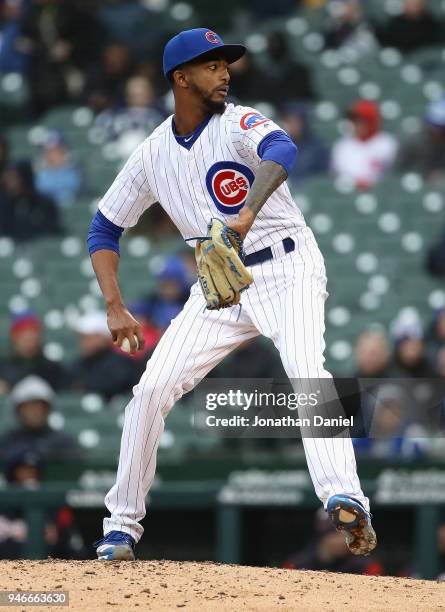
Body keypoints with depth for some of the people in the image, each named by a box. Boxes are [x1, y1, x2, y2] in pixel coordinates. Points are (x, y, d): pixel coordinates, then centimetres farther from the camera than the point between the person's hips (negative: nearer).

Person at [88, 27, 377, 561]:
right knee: (152, 389, -5)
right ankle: (122, 524, 9)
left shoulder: (238, 125, -11)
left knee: (306, 372, -30)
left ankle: (344, 500, -41)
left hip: (285, 269, -4)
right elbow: (104, 229, 12)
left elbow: (281, 150, -36)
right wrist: (115, 308, -3)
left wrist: (248, 213, -55)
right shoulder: (152, 155, 3)